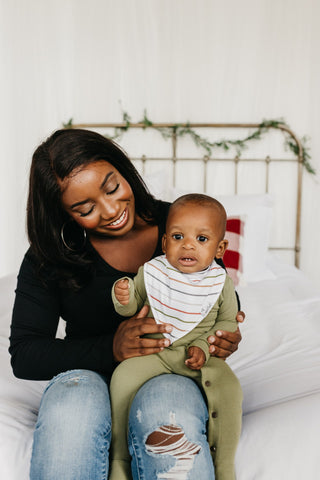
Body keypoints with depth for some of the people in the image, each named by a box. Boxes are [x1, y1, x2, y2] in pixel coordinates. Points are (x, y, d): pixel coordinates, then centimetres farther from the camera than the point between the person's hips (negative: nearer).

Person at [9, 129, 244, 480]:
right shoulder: (48, 256, -3)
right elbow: (24, 356, -7)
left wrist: (225, 340, -14)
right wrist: (110, 349, -22)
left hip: (172, 374, 0)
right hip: (89, 375, 1)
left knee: (166, 409, -36)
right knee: (71, 408, -35)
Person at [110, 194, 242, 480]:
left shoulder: (221, 282, -2)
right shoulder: (151, 272, -2)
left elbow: (227, 322, 6)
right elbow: (132, 307, 8)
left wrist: (204, 347, -10)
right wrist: (123, 297, -16)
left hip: (199, 356, 0)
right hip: (153, 351, 0)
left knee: (229, 388, -24)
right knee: (123, 378, -24)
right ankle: (120, 456, -5)